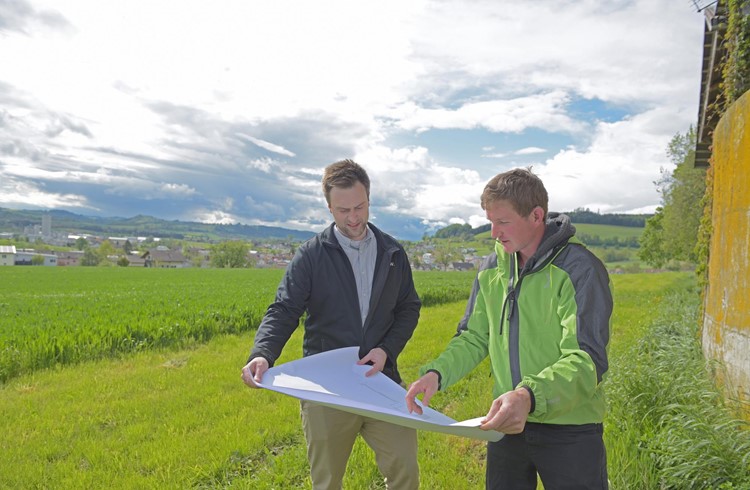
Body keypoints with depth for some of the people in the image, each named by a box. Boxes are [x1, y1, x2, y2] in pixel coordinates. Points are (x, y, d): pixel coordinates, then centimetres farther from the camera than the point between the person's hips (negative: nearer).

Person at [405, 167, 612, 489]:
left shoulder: (579, 269, -16)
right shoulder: (492, 269, 3)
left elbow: (587, 360, -23)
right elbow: (474, 338, 8)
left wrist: (530, 397, -40)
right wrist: (437, 373, -10)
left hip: (570, 431, -5)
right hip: (507, 425, 5)